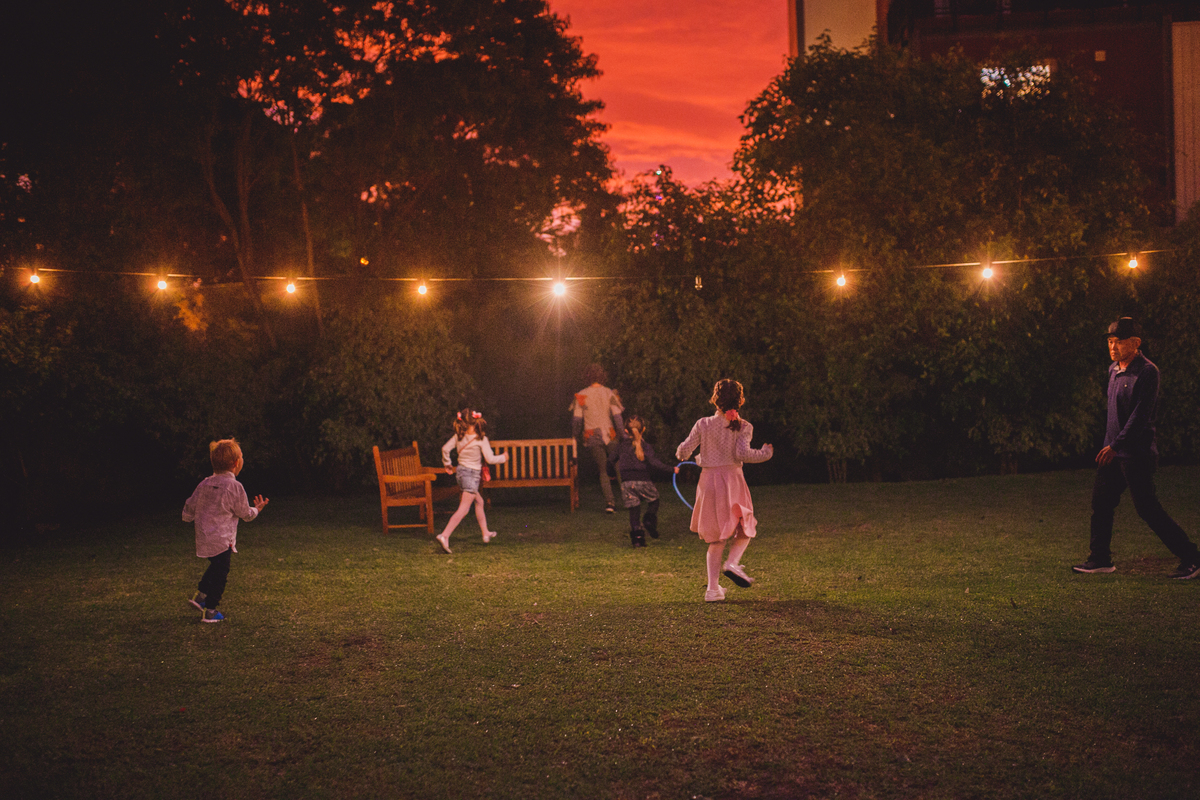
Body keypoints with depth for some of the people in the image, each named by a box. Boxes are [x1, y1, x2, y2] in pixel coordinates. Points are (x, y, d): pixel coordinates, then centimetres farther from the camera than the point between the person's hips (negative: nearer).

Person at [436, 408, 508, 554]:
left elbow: (445, 449, 2)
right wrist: (503, 458, 5)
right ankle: (444, 536, -21)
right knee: (463, 509, -8)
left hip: (461, 471, 7)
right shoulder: (481, 439, -14)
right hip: (472, 474, -7)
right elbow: (490, 459, -14)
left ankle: (485, 533, 35)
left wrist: (447, 464, 19)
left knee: (479, 502, 24)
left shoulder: (459, 436, 0)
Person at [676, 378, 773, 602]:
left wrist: (683, 456, 23)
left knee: (716, 540, 11)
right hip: (732, 480, -2)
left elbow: (684, 450, 0)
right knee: (745, 529, 16)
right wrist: (764, 453, 0)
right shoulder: (743, 427, -2)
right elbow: (742, 453, -16)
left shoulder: (703, 424, 3)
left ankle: (713, 588, 7)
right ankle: (732, 563, -13)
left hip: (708, 481, 3)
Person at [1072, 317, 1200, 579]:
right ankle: (1100, 559, 19)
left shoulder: (1147, 371, -15)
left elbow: (1140, 415, -21)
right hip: (1113, 451, 8)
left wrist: (1115, 445, -22)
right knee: (1100, 502, 8)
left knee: (1147, 508, -6)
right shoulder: (1114, 369, 11)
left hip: (1137, 453, -8)